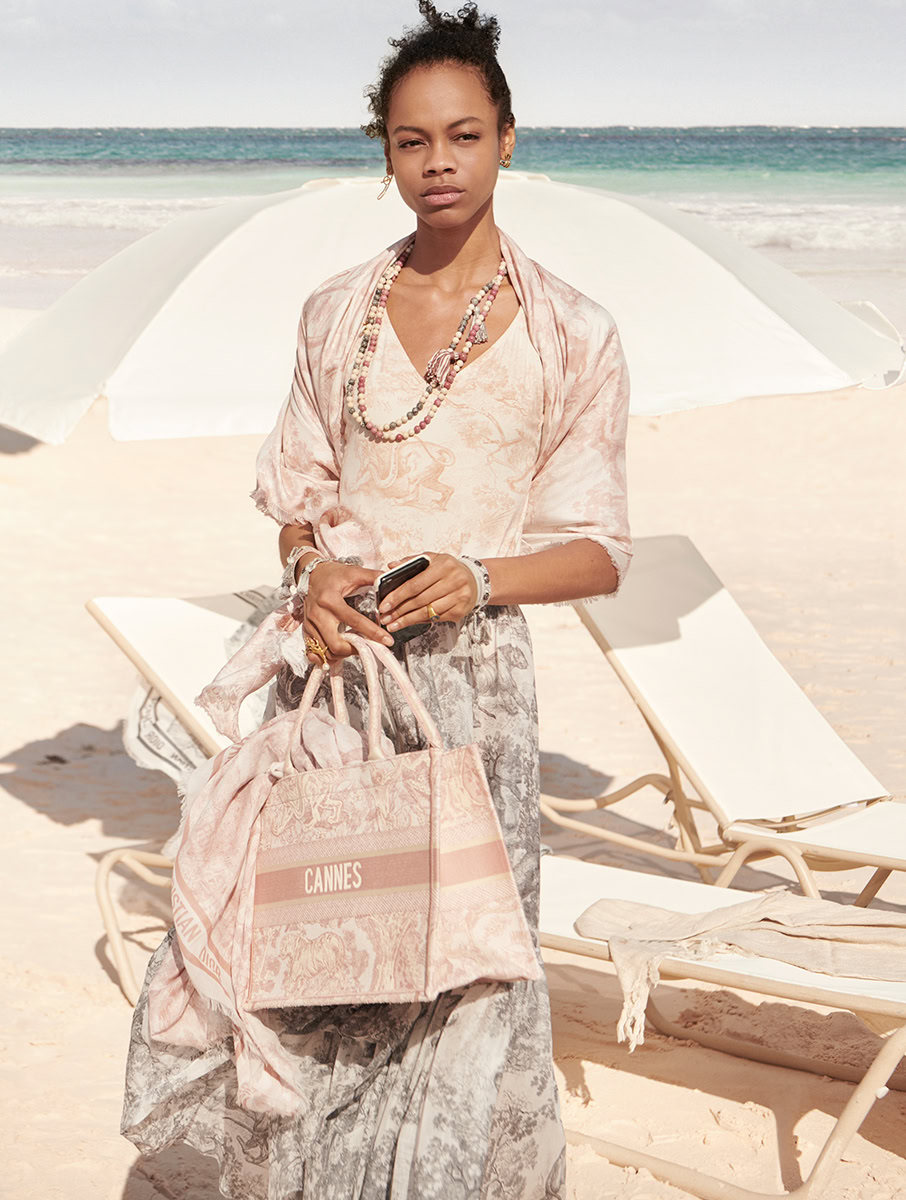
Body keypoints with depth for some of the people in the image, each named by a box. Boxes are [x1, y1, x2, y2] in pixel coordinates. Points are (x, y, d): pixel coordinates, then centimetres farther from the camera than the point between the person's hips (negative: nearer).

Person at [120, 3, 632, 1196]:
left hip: (468, 671, -3)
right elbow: (299, 493, 13)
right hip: (332, 656, 3)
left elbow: (598, 554, 0)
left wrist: (479, 575, -18)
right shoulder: (338, 310, 8)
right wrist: (315, 572, -9)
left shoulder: (570, 333, -2)